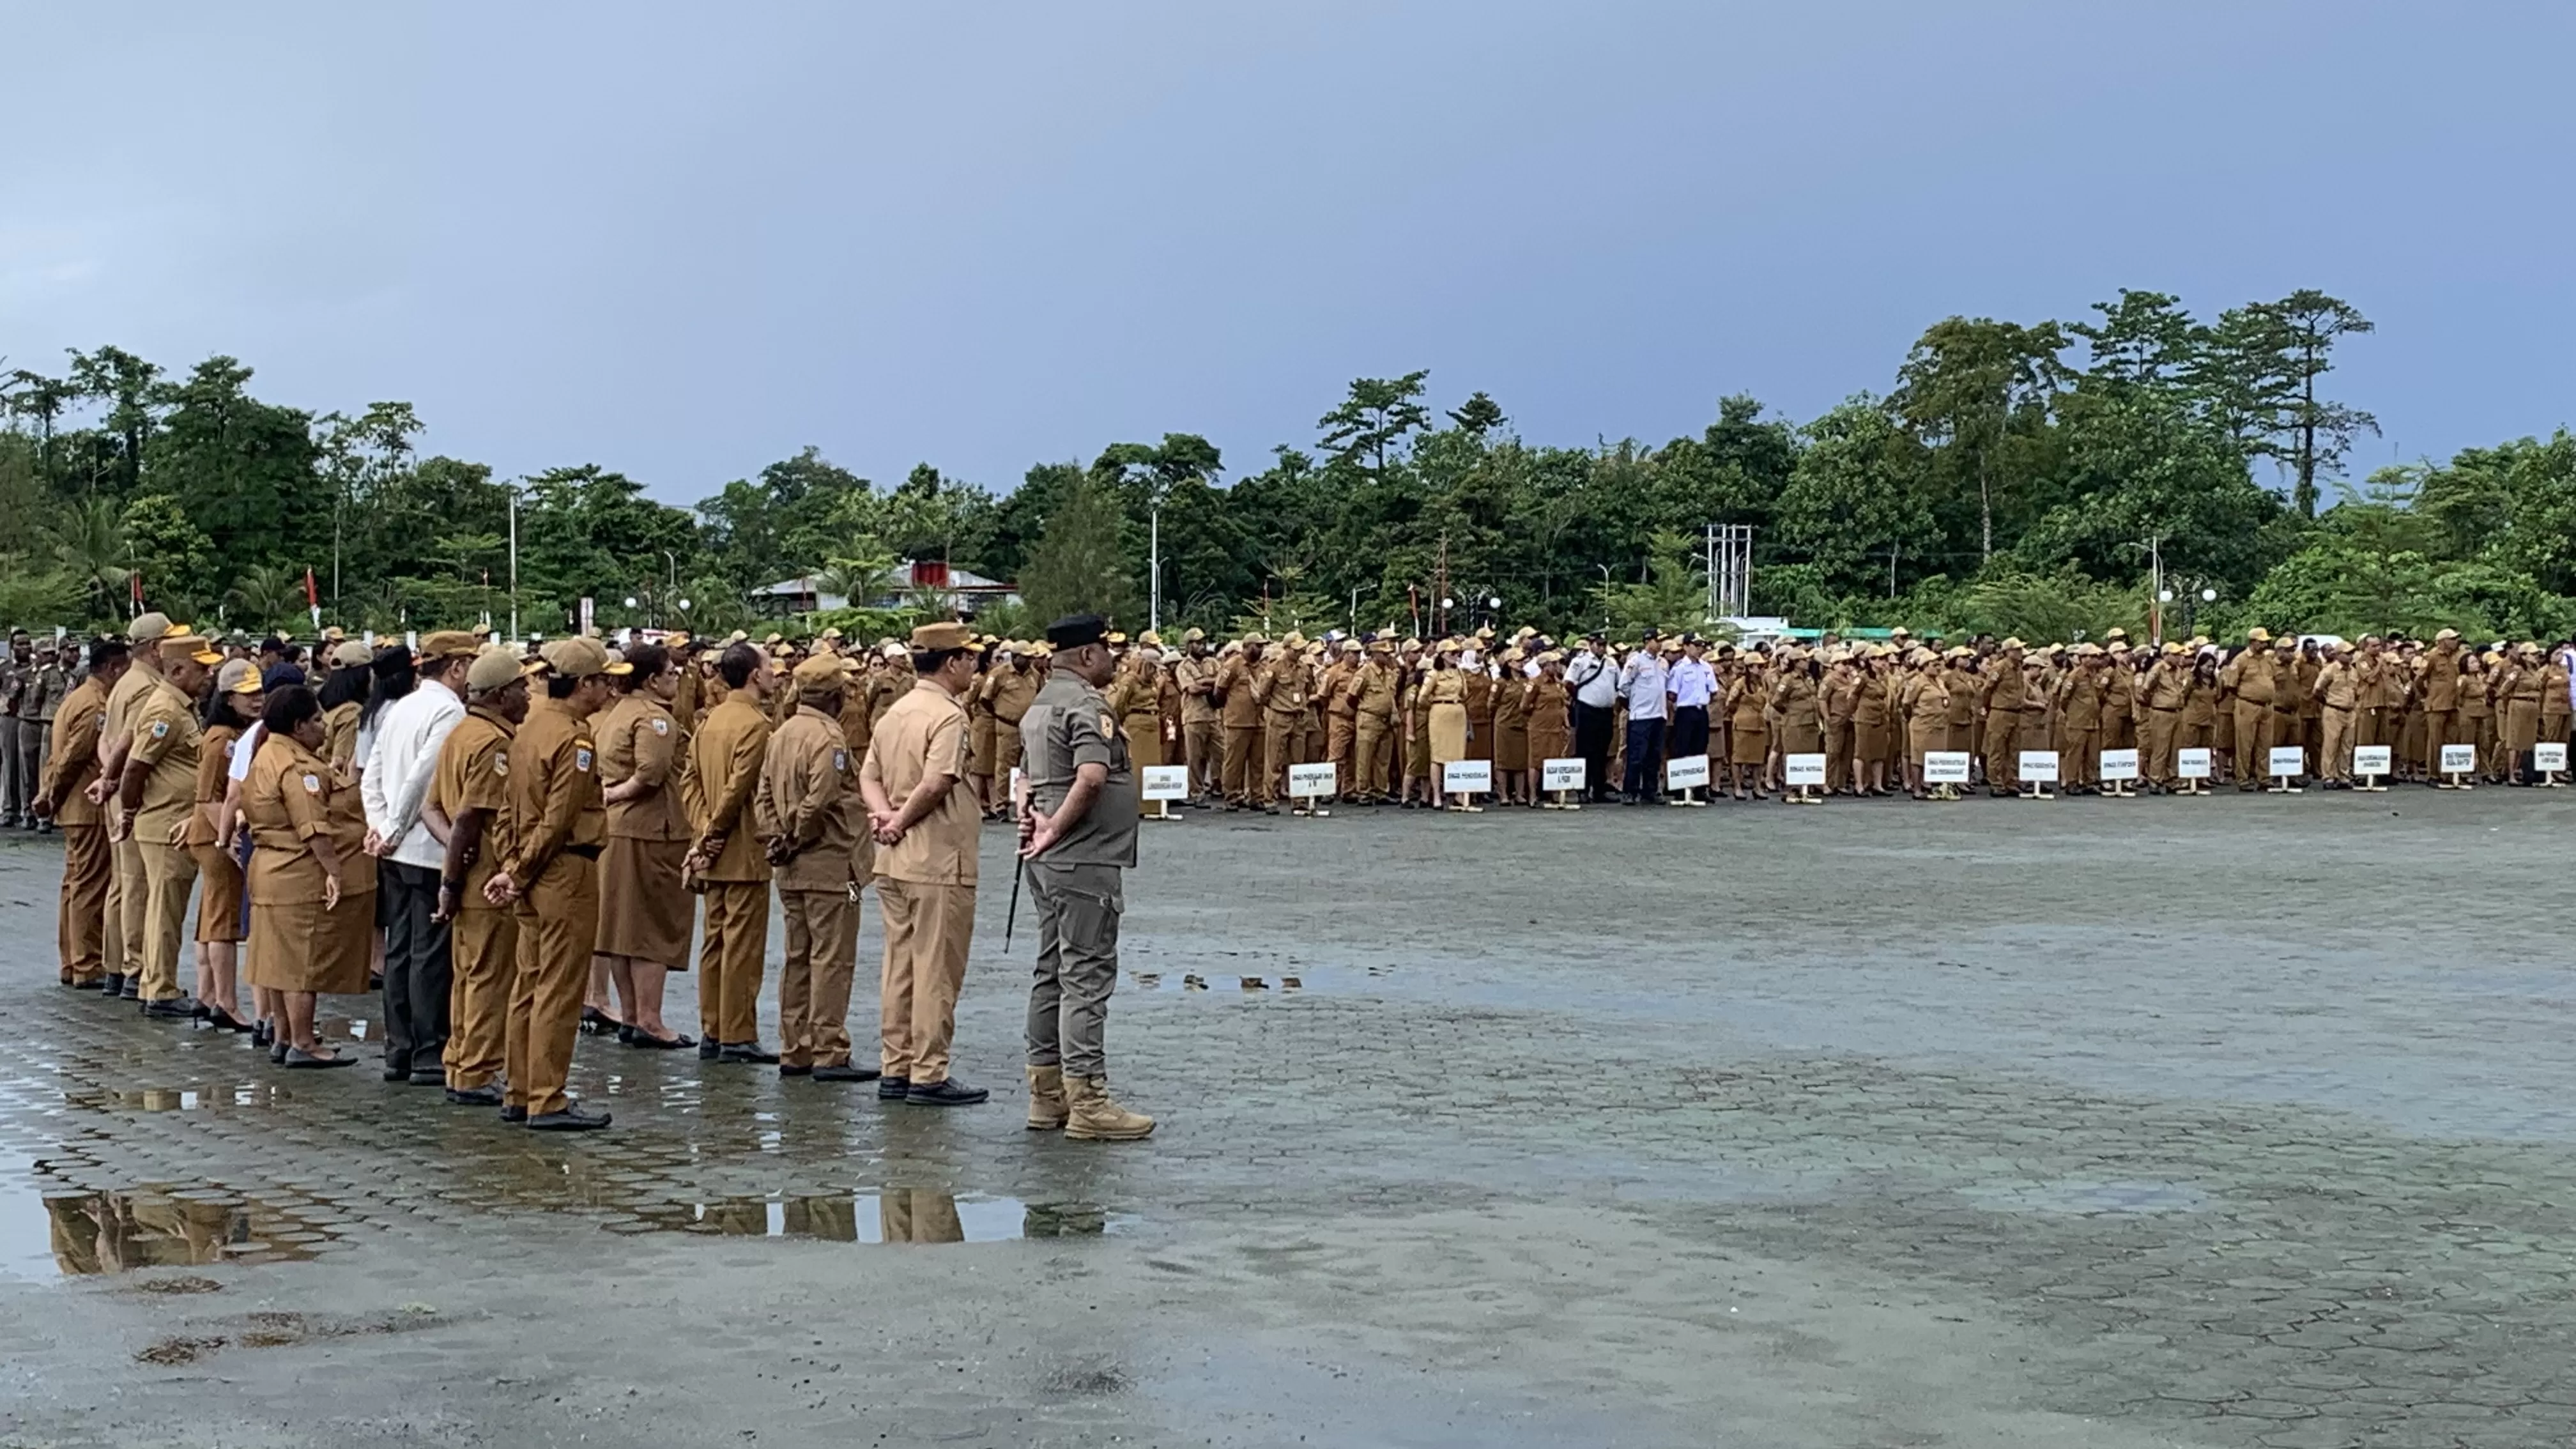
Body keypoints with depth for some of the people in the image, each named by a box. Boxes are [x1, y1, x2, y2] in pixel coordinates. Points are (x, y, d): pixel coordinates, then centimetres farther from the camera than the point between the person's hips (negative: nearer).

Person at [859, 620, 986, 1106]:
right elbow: (936, 784, -24)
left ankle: (895, 1070, 18)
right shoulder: (947, 716, -14)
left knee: (901, 968, 13)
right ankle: (929, 1075, 0)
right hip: (938, 862, -9)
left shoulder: (895, 714, 13)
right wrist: (901, 822, -11)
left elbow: (869, 776, 12)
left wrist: (885, 814, -4)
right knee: (937, 971, -2)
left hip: (894, 863, 9)